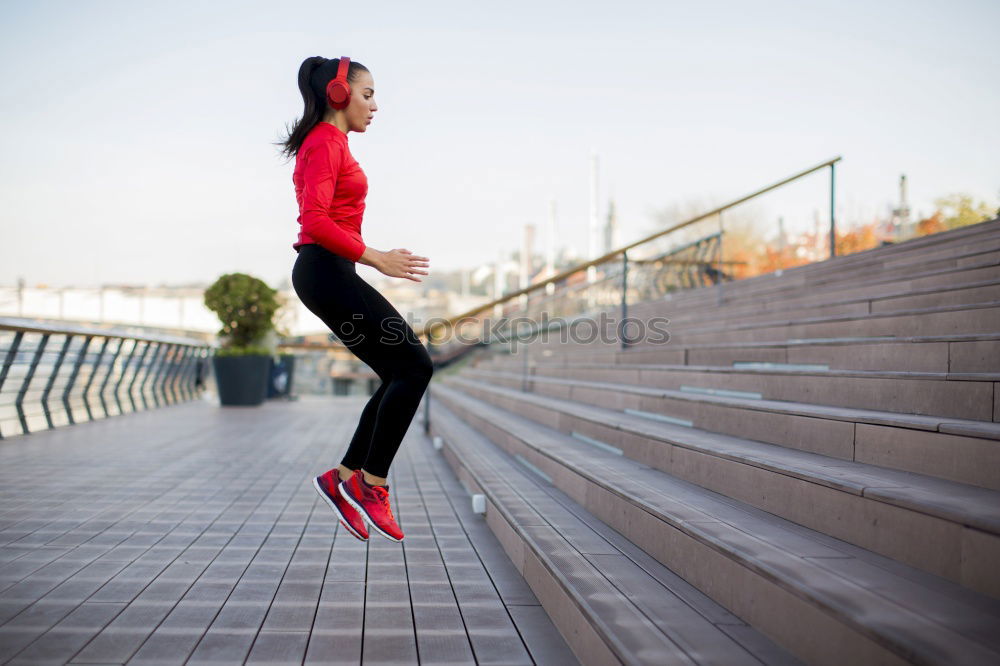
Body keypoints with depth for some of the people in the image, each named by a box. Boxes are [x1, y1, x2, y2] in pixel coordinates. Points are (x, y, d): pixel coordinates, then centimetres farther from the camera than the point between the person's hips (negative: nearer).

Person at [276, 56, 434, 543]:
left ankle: (344, 479, 9)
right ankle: (371, 483, -6)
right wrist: (377, 259, -21)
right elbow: (315, 221, -21)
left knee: (402, 375, 8)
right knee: (414, 365, -11)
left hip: (328, 274, 10)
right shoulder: (325, 143, -8)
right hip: (327, 271, -10)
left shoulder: (329, 144, 22)